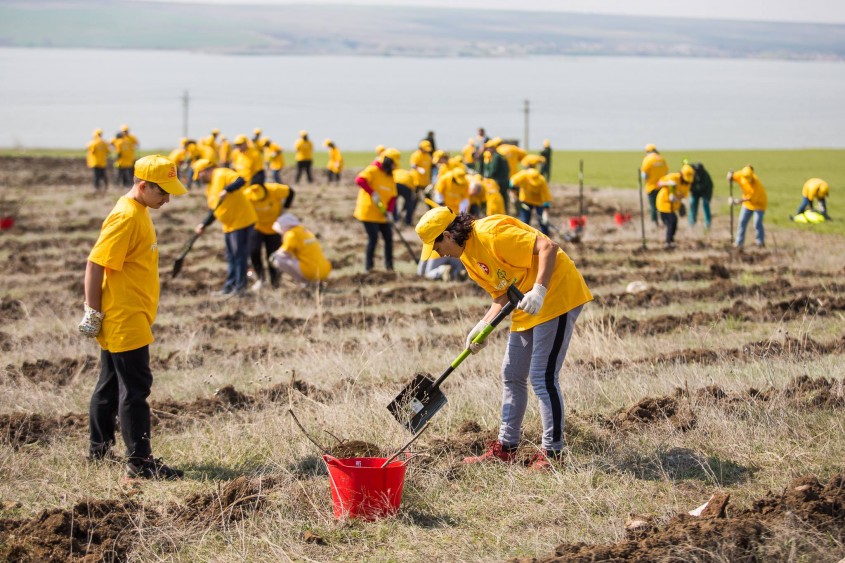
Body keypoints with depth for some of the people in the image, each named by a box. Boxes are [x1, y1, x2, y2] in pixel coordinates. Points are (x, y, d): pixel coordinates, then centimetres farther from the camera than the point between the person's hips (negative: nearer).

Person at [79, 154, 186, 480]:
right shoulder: (126, 217, -19)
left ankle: (99, 449, 28)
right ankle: (140, 462, -4)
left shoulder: (139, 213, 11)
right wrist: (93, 312, -18)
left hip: (132, 317, 10)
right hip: (124, 321, -10)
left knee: (110, 385, 18)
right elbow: (95, 264, -21)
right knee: (135, 389, -7)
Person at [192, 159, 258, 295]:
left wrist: (226, 190, -40)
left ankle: (240, 287, -2)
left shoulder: (222, 174, -13)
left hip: (241, 220, -10)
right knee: (230, 257, 14)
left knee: (239, 254, -6)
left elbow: (241, 181, -29)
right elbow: (213, 211, 17)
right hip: (228, 225, 10)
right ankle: (229, 287, 21)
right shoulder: (209, 188, 15)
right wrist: (204, 225, 5)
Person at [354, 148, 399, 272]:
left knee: (388, 238, 4)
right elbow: (359, 180, -28)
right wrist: (372, 193, -30)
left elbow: (392, 196, 9)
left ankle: (389, 266, 11)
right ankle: (368, 266, 1)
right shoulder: (373, 170, -11)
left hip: (382, 214, 8)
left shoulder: (390, 176, 12)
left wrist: (389, 210, -7)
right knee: (373, 238, -11)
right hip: (368, 212, -8)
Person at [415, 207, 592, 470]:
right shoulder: (467, 256, 8)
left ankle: (552, 453, -3)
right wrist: (482, 327, -5)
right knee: (512, 376, 13)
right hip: (527, 308, 11)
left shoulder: (490, 233, -22)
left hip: (556, 293, -11)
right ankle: (506, 448, 22)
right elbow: (502, 295, 10)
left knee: (543, 378, -10)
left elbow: (548, 246, -26)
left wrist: (539, 291, -34)